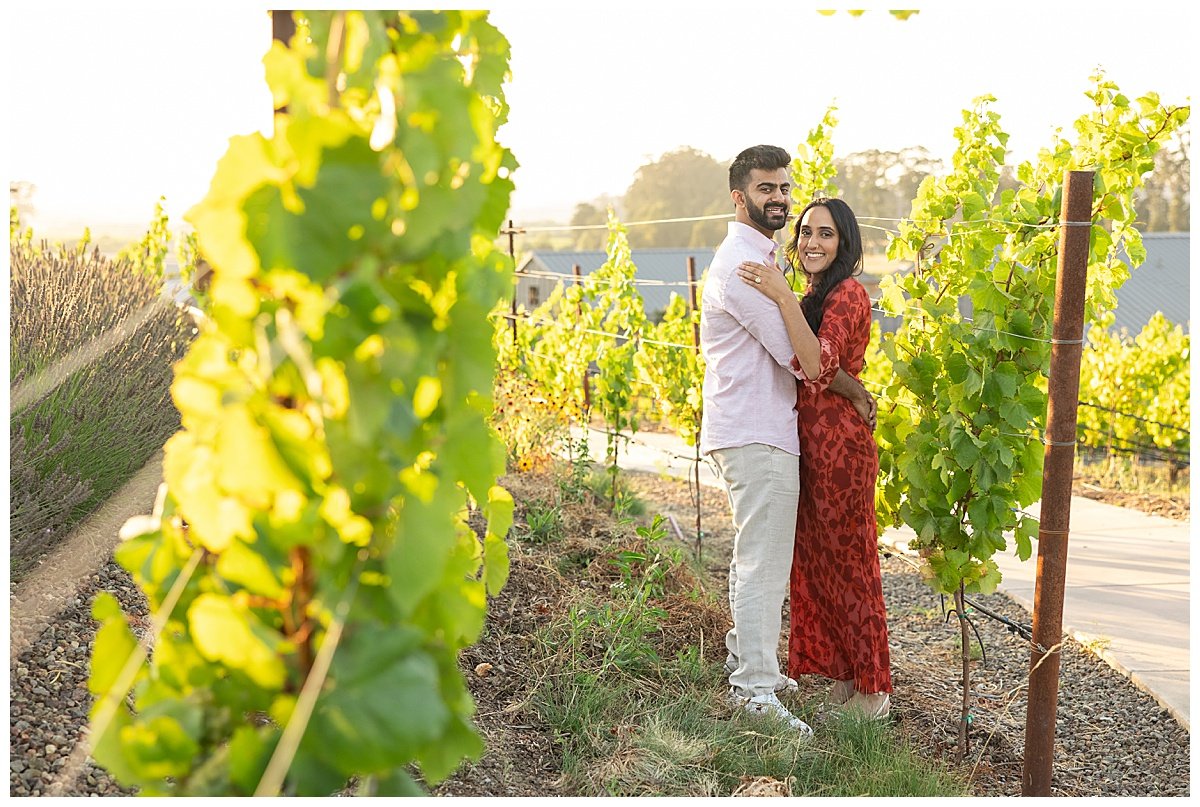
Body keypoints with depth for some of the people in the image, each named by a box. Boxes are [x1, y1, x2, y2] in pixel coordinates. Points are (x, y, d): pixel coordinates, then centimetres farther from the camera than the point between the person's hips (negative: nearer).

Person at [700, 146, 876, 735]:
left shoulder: (756, 257, 20)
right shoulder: (742, 263, -15)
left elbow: (787, 345, 24)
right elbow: (797, 354, -16)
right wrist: (856, 392, -3)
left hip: (756, 430, 11)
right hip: (756, 434, -11)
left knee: (756, 557, 19)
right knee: (764, 563, -7)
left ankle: (746, 660, 30)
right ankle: (755, 690, -2)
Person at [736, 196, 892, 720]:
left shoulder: (847, 294, -14)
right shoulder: (815, 297, 16)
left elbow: (818, 365, -29)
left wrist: (783, 298, -31)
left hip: (837, 442, -9)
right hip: (811, 440, 9)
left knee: (845, 559, 0)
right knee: (814, 559, 14)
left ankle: (870, 689, 13)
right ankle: (839, 675, 26)